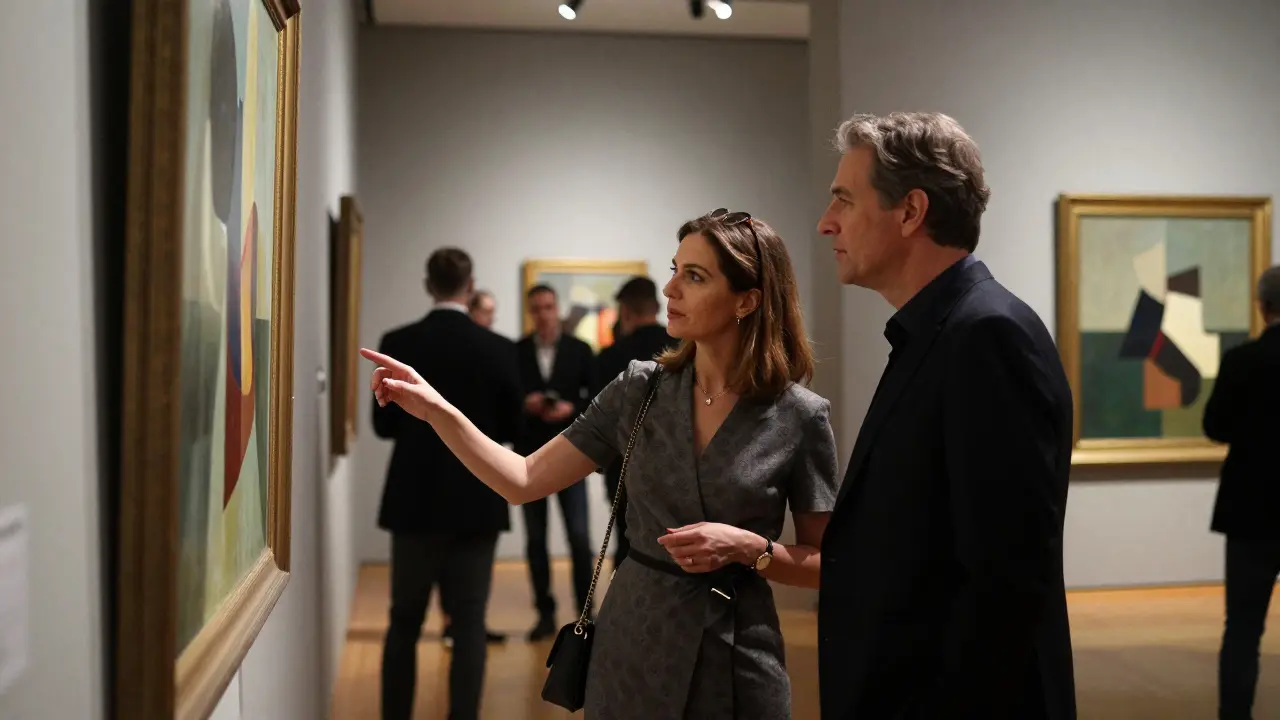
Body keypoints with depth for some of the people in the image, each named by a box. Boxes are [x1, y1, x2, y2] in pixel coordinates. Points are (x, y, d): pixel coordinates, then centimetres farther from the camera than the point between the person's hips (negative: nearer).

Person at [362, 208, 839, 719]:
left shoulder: (800, 417, -10)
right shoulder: (638, 390, -3)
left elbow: (823, 565, -2)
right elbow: (523, 481, -3)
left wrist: (749, 548, -20)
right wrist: (436, 409, -14)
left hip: (736, 662, -2)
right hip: (632, 647, 3)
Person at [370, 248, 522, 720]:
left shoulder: (397, 343, -6)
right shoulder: (499, 349, -7)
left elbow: (384, 425, 0)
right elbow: (511, 429, -1)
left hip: (415, 500, 1)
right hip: (476, 502, -1)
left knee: (404, 620, 13)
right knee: (469, 623, 5)